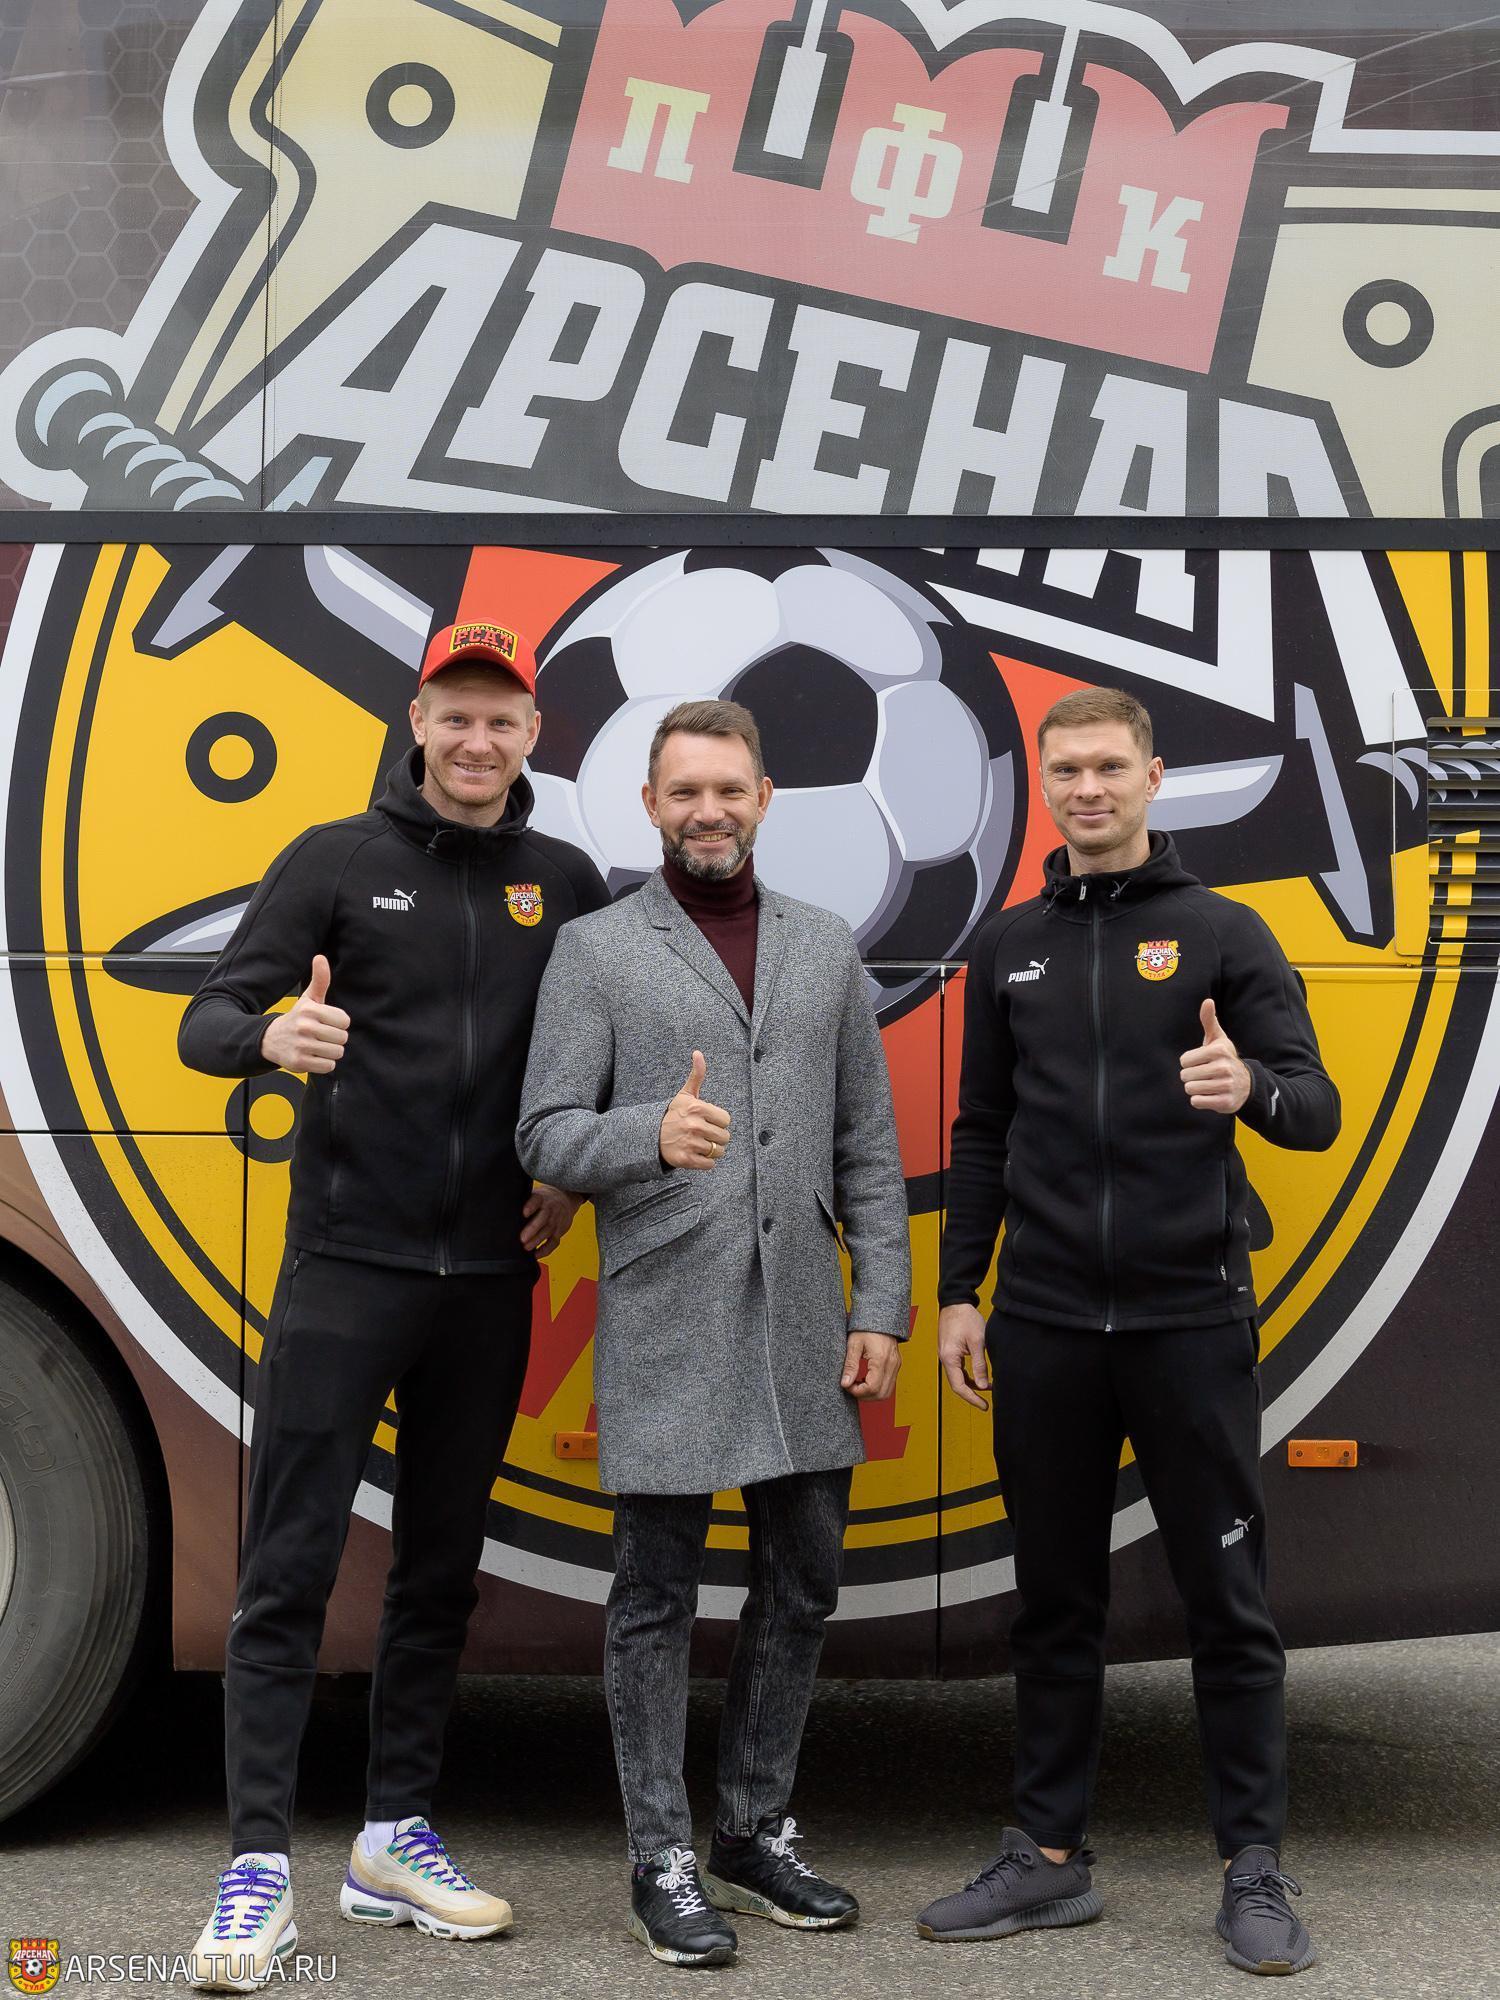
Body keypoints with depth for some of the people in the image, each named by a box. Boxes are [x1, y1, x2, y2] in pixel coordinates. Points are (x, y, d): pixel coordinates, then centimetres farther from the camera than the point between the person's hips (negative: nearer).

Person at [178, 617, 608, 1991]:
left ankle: (397, 1837, 23)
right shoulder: (337, 861, -2)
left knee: (442, 1569, 11)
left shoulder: (565, 883, 6)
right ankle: (259, 1865, 2)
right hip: (347, 1262, -3)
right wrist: (270, 1033, -29)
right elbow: (209, 1020, -7)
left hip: (489, 1276, 4)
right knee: (291, 1567, -4)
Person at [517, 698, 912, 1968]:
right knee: (658, 1597, 5)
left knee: (803, 1582, 12)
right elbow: (546, 1136, -5)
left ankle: (758, 1829, 29)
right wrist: (651, 1134, -25)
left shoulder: (827, 949, 11)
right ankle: (663, 1860, 18)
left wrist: (882, 1306, 4)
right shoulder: (597, 950, 1)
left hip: (804, 1326, 4)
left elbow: (868, 1148, 10)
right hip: (664, 1328, -4)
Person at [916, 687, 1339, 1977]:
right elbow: (981, 1136, 13)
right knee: (1056, 1602, 11)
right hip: (1044, 1326, 3)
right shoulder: (1010, 947, 10)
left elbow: (1317, 1108, -6)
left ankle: (1255, 1871, 17)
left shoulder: (1223, 933, 0)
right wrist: (957, 1293, 8)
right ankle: (1050, 1858, 22)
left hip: (1192, 1320, -3)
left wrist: (1253, 1086, -28)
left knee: (1228, 1600, 4)